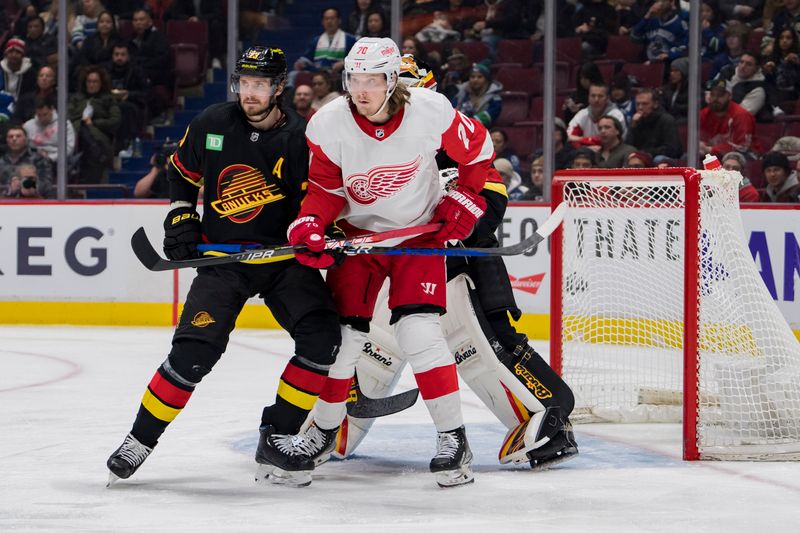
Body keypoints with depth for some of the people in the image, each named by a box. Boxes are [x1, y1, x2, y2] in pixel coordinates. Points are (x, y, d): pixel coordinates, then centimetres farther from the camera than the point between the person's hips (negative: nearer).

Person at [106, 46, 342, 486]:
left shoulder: (301, 139, -9)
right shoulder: (211, 125, -2)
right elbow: (182, 172, 15)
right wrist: (181, 218, 4)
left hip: (284, 257, 1)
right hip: (222, 258, 0)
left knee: (323, 341, -17)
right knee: (195, 349, -17)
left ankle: (277, 433, 0)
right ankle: (141, 438, -3)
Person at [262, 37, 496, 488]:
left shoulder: (431, 111, -21)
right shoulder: (329, 125, -18)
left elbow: (478, 150, -3)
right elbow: (326, 188, -7)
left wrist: (464, 203, -7)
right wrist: (310, 224, -25)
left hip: (420, 230, -2)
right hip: (358, 232, 2)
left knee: (419, 331, -17)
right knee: (342, 331, 1)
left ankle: (454, 438, -8)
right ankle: (324, 431, 23)